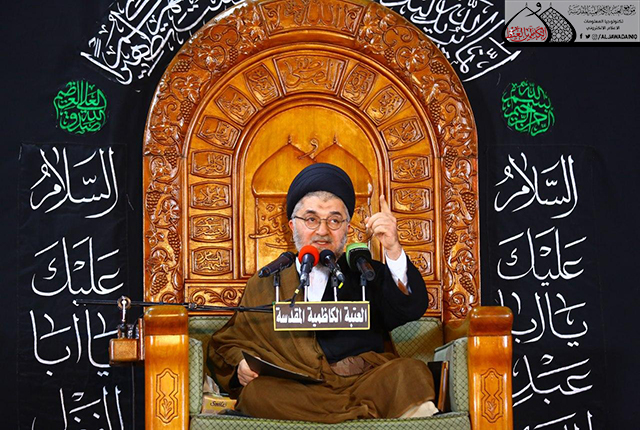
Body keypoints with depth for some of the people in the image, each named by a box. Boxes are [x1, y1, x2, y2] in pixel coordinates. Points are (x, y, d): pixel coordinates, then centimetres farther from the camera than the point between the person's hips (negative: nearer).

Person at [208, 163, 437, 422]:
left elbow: (411, 310, 2)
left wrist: (393, 250, -14)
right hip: (295, 390, 2)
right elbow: (225, 343, 24)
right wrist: (240, 364, 1)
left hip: (368, 381, -2)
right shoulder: (264, 285, 21)